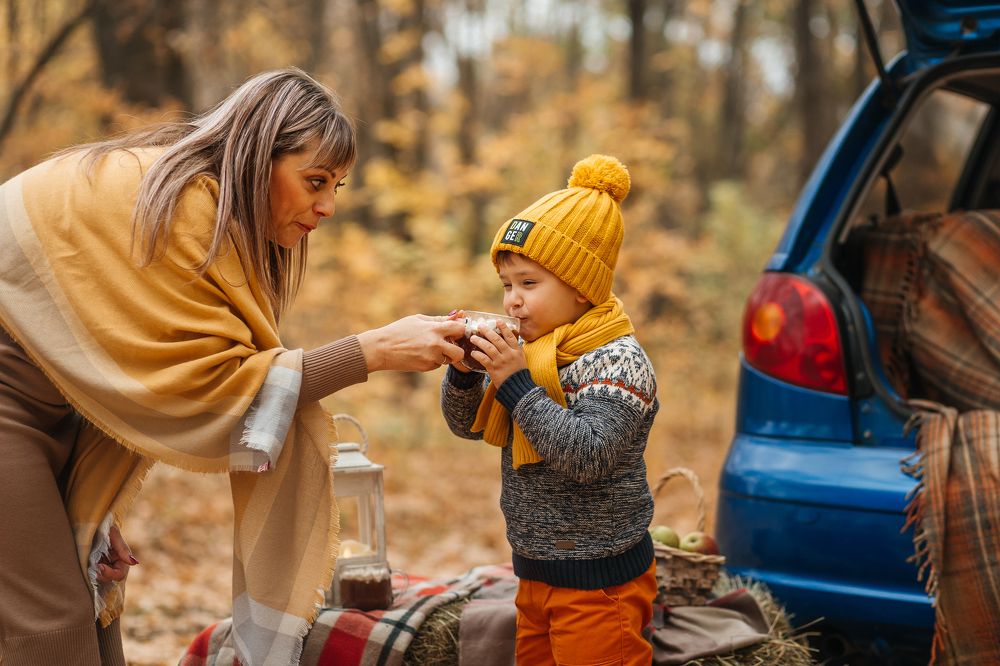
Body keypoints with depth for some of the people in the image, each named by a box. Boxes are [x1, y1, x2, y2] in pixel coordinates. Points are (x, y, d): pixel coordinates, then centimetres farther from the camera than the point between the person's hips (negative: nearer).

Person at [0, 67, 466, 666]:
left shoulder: (215, 208, 6)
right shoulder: (177, 205, -22)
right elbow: (212, 382, -21)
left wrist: (91, 508, -2)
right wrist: (373, 351, -22)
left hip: (51, 402, 9)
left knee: (94, 613, 8)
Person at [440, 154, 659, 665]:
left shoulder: (618, 362, -18)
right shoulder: (529, 352, 6)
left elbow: (588, 456, -30)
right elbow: (469, 424, 13)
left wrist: (515, 383, -29)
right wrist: (464, 370, -8)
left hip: (599, 583, -8)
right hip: (535, 573, 8)